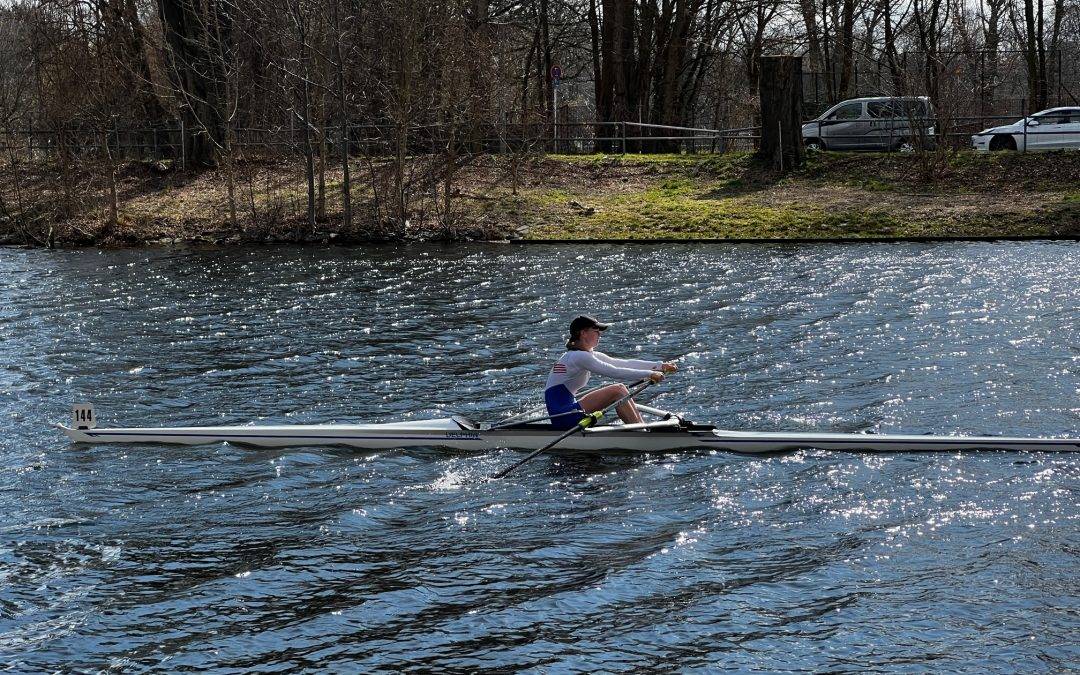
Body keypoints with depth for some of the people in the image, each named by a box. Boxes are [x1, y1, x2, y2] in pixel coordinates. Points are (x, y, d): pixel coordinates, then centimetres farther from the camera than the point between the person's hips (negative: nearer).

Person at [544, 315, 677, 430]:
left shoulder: (588, 355, 15)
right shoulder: (579, 357, -15)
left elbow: (624, 363, 10)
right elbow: (615, 372, -21)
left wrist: (659, 366, 4)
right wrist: (649, 374, -17)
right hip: (562, 416, -10)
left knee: (621, 389, 7)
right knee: (617, 391, -14)